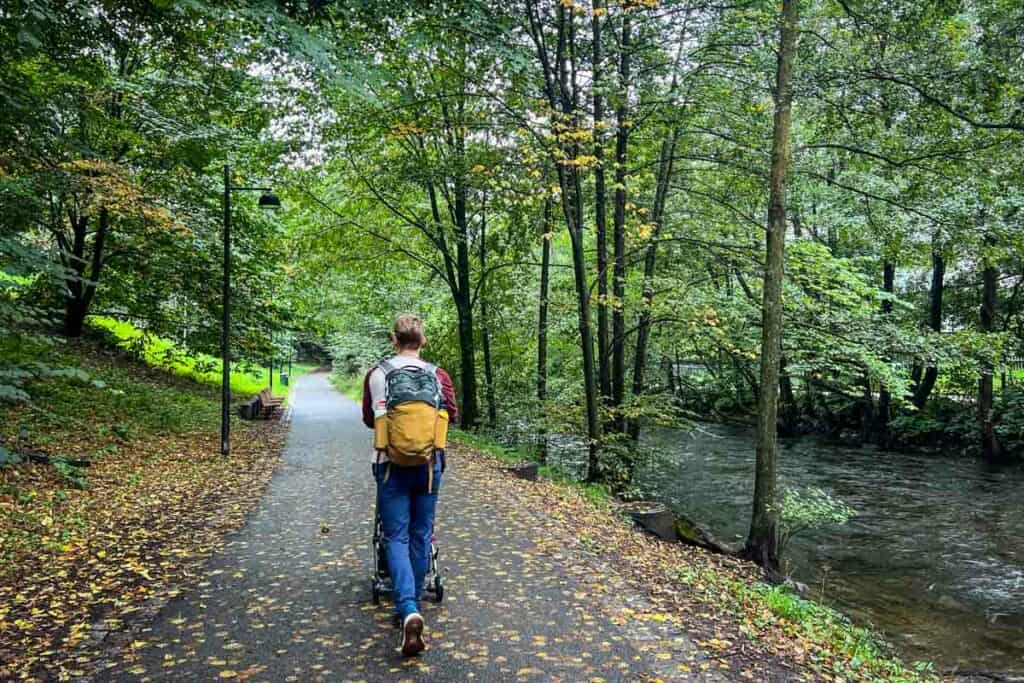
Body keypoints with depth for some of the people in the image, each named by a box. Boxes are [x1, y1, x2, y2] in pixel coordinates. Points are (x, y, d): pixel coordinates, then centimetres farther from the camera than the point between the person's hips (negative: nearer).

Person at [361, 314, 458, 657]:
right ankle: (414, 603, 27)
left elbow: (368, 419, 11)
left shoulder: (376, 375, -2)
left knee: (396, 537, 1)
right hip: (428, 463, 1)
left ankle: (408, 610, -17)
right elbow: (452, 415, 9)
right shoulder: (438, 375, -2)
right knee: (421, 535, 14)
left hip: (391, 464, -1)